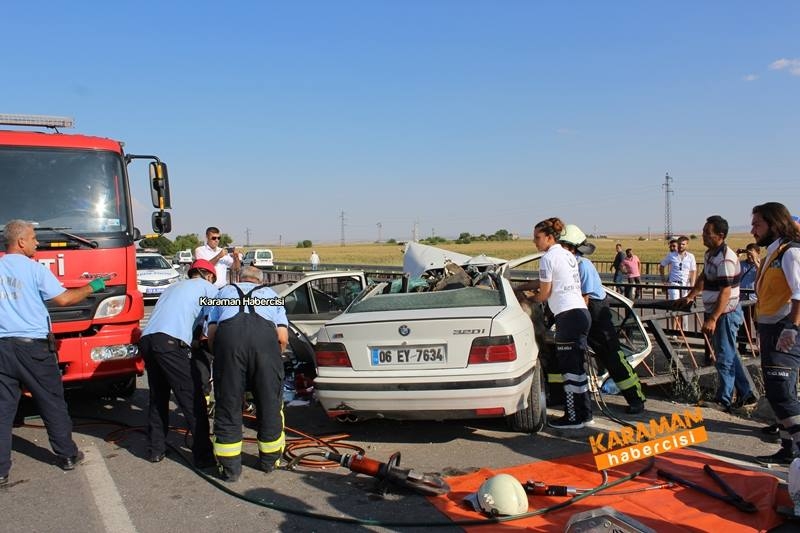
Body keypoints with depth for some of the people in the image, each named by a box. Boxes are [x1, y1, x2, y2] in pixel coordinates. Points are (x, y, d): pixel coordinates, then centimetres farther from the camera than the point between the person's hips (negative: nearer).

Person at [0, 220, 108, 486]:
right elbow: (63, 299, -8)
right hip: (33, 346, -3)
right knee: (52, 403, 10)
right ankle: (67, 455, 21)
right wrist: (91, 287, 5)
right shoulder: (33, 268, -7)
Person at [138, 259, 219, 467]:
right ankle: (203, 454, -2)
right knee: (193, 400, -3)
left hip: (146, 339, 7)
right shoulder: (207, 287, 15)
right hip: (170, 342, -7)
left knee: (158, 397, 20)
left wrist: (193, 341, 37)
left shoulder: (173, 288, 34)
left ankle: (156, 449, 25)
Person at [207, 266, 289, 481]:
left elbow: (211, 333, 21)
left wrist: (221, 356, 37)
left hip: (228, 334, 0)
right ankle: (269, 460, 30)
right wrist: (272, 358, 37)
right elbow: (283, 338, 20)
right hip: (264, 335, 0)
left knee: (228, 403, 12)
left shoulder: (225, 291, 35)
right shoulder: (271, 294, 34)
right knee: (270, 403, 16)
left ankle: (230, 467, 19)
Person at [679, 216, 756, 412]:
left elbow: (725, 292, -25)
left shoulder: (726, 259, -21)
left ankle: (724, 401, 7)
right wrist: (690, 297, 18)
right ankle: (746, 395, 27)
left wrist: (713, 319, -27)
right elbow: (703, 278, 24)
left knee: (724, 358, -2)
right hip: (714, 312, 10)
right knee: (730, 356, 17)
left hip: (726, 313, -10)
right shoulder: (710, 254, 9)